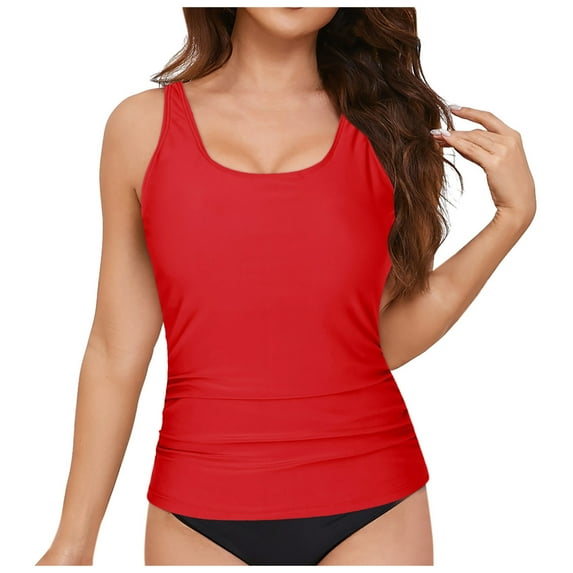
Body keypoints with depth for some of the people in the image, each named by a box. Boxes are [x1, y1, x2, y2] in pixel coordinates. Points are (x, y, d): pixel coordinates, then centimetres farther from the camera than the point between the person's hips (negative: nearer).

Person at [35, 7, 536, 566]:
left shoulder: (386, 125, 2)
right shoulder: (142, 125, 0)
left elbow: (390, 339, 2)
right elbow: (117, 351, 2)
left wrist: (513, 213, -3)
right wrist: (73, 543, 5)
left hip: (370, 511, 1)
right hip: (199, 519, 0)